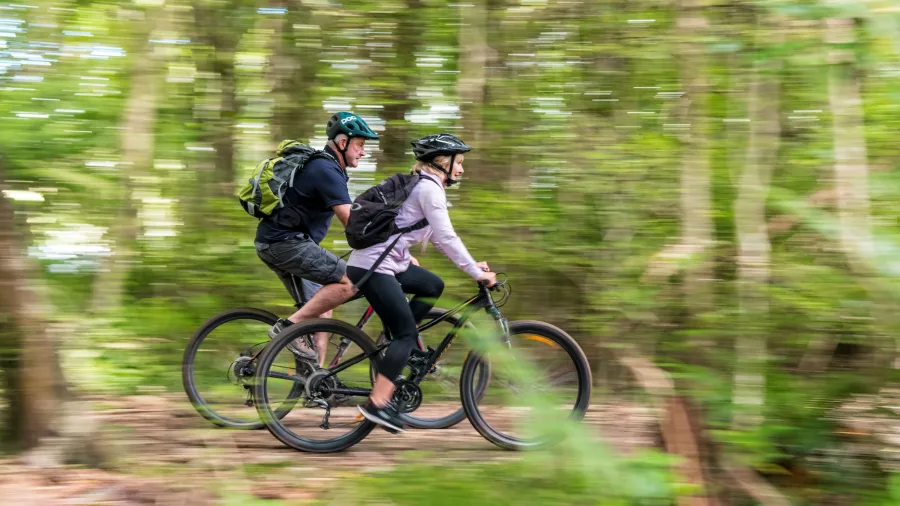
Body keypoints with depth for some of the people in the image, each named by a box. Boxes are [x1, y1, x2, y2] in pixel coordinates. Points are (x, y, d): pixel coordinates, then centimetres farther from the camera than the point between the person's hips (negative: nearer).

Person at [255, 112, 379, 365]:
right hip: (286, 242, -11)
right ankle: (288, 327, -14)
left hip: (274, 242, 11)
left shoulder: (325, 167, 18)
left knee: (321, 310, 13)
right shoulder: (327, 171, -15)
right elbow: (352, 223, -22)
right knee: (350, 281, -17)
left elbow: (351, 218, 23)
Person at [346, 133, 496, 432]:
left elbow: (437, 237, 23)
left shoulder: (424, 186, 19)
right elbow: (446, 238, -18)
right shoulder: (430, 188, -12)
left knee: (433, 286, 17)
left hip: (386, 262, 10)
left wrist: (472, 265, 19)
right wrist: (476, 272, -14)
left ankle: (398, 346, 13)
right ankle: (377, 404, -9)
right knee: (407, 333, -7)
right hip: (373, 267, -10)